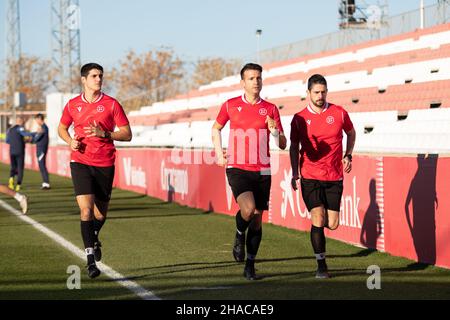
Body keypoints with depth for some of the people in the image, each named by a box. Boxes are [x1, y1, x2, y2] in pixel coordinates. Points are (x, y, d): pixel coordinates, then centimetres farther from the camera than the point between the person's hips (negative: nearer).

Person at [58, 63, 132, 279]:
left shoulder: (111, 104, -1)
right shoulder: (73, 105, 4)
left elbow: (127, 135, -2)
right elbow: (62, 128, 20)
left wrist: (104, 134, -17)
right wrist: (70, 141, -1)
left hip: (105, 164, 1)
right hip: (80, 162, -1)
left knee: (101, 211, 13)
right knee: (86, 208, -16)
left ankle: (94, 239, 46)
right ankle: (90, 258, -15)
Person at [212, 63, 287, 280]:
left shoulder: (270, 109, 5)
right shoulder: (230, 106, 3)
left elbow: (282, 145, 4)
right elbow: (216, 128, 20)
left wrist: (275, 131, -16)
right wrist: (219, 153, 8)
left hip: (262, 171, 2)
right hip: (237, 169, -2)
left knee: (257, 219, 5)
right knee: (248, 208, -25)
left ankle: (250, 266, 17)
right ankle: (239, 236, 7)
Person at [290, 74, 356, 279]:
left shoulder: (339, 113, 1)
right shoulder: (299, 119, 0)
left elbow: (351, 133, 19)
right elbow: (294, 146, 10)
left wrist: (348, 156, 7)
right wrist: (295, 173, 1)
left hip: (334, 177, 2)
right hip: (310, 177, -2)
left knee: (332, 224, 1)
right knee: (318, 219, -13)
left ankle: (319, 221, 38)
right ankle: (321, 265, -1)